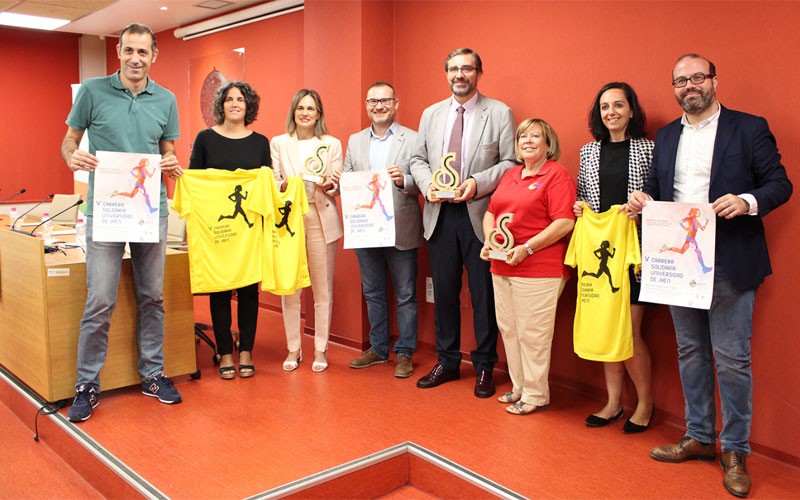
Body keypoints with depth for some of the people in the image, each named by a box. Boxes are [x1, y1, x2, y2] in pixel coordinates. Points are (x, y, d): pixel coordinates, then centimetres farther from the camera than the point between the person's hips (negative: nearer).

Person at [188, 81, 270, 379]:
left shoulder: (260, 142, 8)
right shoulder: (206, 138, 4)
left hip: (251, 227, 1)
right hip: (216, 226, -1)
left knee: (249, 288, 5)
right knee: (219, 288, 4)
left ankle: (246, 352, 16)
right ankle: (225, 353, 15)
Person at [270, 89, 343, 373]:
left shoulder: (332, 144, 9)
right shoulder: (278, 143, 11)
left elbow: (339, 186, 6)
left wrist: (330, 186, -16)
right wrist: (284, 185, -15)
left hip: (321, 219, 0)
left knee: (323, 289, 2)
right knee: (289, 288, 0)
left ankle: (320, 349, 14)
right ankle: (293, 348, 15)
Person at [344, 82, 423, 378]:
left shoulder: (413, 139, -2)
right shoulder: (355, 141, 12)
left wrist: (404, 180, -27)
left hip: (401, 230, -4)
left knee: (405, 296, 5)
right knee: (373, 294, 15)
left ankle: (404, 353, 18)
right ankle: (378, 349, 28)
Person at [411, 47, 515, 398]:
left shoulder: (499, 113, 0)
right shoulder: (431, 114, 13)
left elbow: (511, 162, -5)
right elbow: (418, 159, 15)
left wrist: (477, 183, -18)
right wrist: (427, 184, -6)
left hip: (480, 215, -4)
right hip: (440, 215, 4)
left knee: (484, 294, 4)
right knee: (444, 292, 11)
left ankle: (484, 367, 18)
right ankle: (447, 362, 25)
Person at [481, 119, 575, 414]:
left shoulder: (557, 174, -6)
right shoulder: (510, 175, 17)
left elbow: (564, 223, -16)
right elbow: (491, 213, 21)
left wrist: (527, 248, -19)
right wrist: (489, 242, 1)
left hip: (539, 269, -7)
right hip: (502, 267, 8)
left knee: (532, 334, -2)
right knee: (508, 329, 12)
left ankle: (536, 395, 13)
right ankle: (519, 387, 26)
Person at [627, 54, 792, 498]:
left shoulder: (750, 128, -2)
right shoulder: (666, 136, 13)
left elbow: (780, 184, -3)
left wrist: (748, 201, -23)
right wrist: (644, 200, -3)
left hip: (729, 264, -5)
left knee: (732, 359, 0)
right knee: (691, 353, 14)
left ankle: (736, 451, 16)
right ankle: (699, 437, 29)